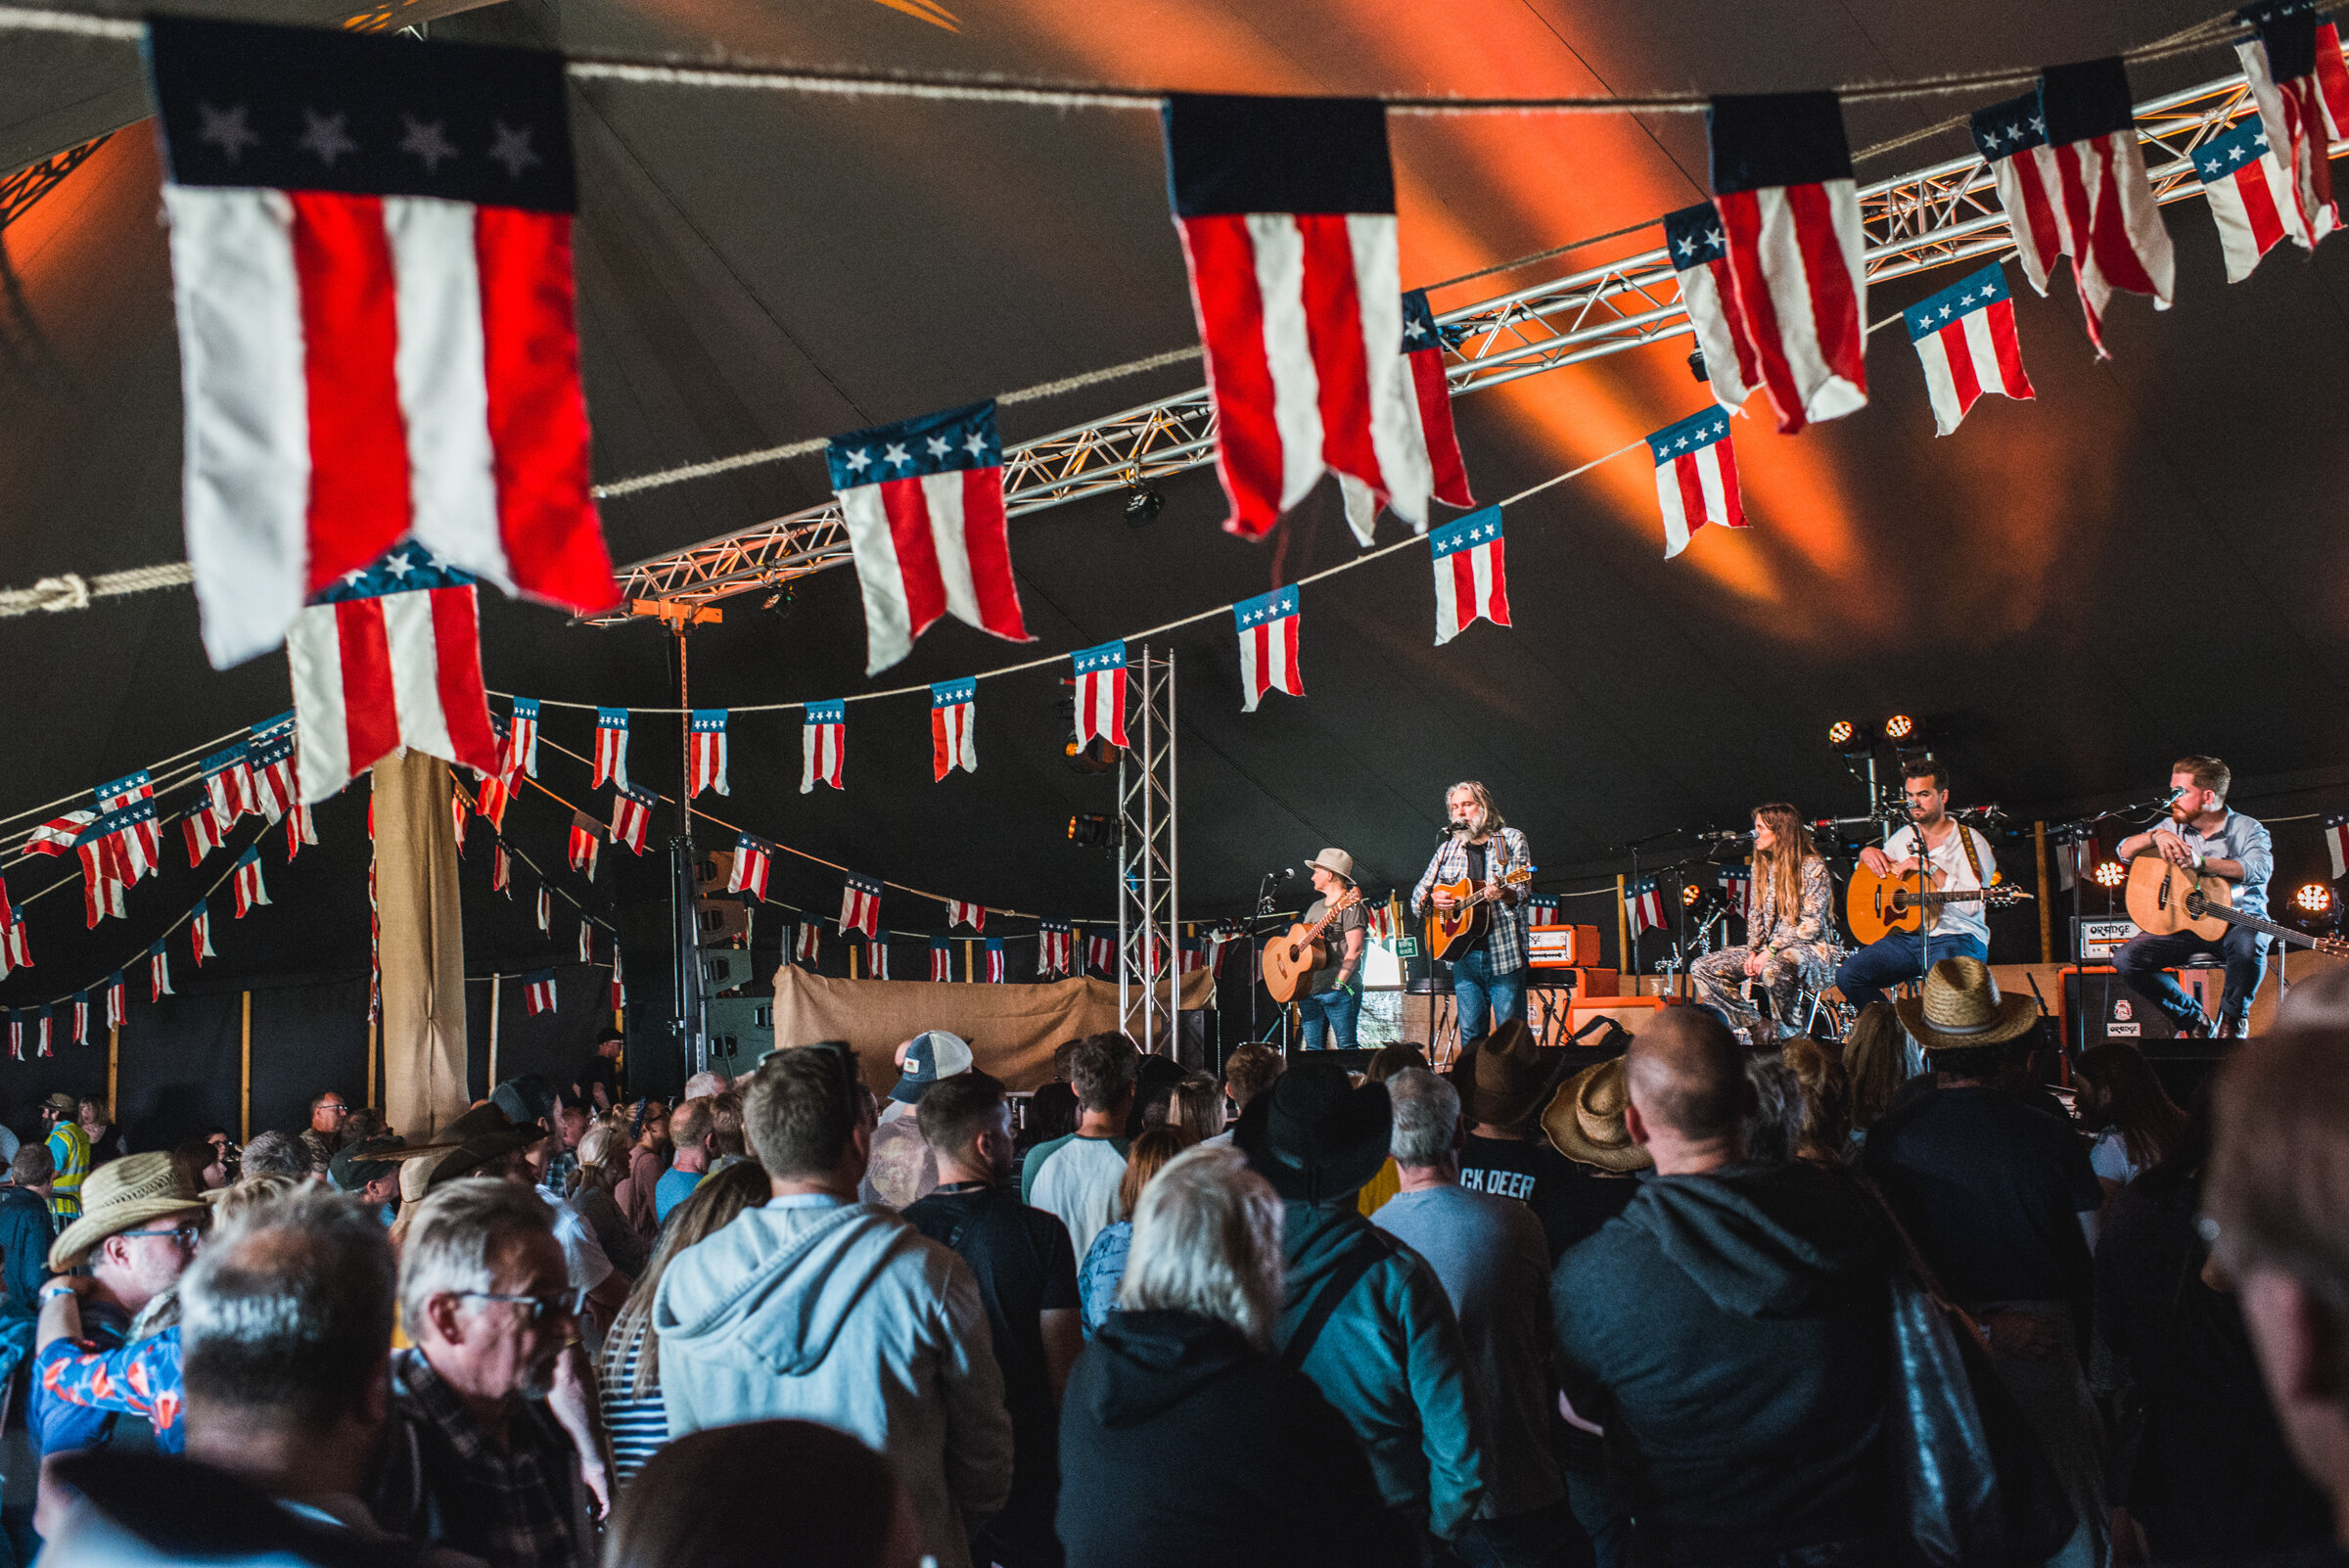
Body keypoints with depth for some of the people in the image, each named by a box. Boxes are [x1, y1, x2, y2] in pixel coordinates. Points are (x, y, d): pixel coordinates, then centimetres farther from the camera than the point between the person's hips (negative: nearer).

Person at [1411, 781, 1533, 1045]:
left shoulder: (1511, 840, 4)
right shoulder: (1448, 849, 16)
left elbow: (1519, 893, -6)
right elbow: (1417, 896, 20)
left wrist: (1503, 894, -29)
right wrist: (1431, 899, -4)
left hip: (1504, 954, -4)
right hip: (1463, 955, 4)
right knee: (1470, 1035, 1)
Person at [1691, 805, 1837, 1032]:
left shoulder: (1812, 866, -9)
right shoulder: (1762, 866, 12)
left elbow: (1812, 924, -14)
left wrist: (1771, 951, -20)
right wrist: (1754, 951, -4)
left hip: (1809, 948, -7)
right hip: (1767, 948, 7)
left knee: (1772, 970, -42)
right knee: (1701, 968, -10)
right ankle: (1755, 1027, -12)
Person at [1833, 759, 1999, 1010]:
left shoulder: (1971, 843, -3)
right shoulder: (1904, 836, 15)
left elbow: (1972, 905, -15)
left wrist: (1930, 868, -19)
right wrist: (1867, 853, 8)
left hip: (1958, 936, -5)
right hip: (1908, 936, 5)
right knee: (1848, 974, -18)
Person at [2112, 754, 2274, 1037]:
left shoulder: (2247, 830, -4)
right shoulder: (2174, 828, 9)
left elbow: (2260, 870, -25)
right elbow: (2124, 851, 0)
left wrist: (2200, 862, -38)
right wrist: (2157, 836, -22)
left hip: (2238, 919, -4)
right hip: (2183, 921, 4)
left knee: (2247, 944, -40)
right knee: (2126, 959, -17)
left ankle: (2233, 1017, -10)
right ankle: (2193, 1019, 3)